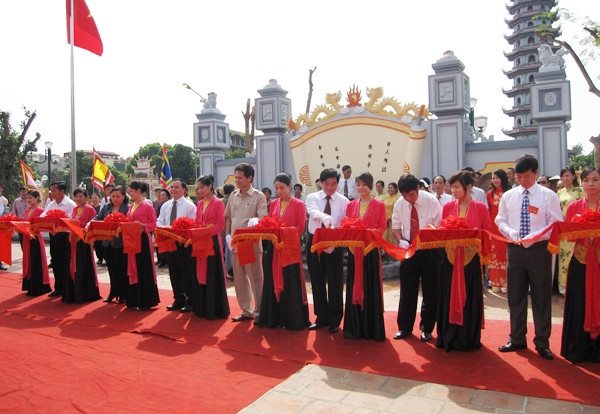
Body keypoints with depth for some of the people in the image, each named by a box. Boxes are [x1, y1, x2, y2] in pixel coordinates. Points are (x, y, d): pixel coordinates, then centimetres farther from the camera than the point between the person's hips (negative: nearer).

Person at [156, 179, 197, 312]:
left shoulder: (189, 206, -6)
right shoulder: (165, 206, 13)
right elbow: (159, 222, 12)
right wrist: (163, 229, -10)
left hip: (184, 242, -6)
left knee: (187, 272, 0)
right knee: (174, 272, 13)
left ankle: (190, 301, 11)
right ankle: (179, 299, 26)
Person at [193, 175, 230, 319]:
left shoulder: (218, 203, -7)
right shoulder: (199, 204, 14)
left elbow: (220, 225, -12)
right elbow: (197, 223, 16)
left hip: (212, 241, -7)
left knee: (212, 275, -2)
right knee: (200, 274, 10)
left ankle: (215, 309, 9)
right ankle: (201, 307, 21)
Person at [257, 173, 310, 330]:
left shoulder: (298, 204, -2)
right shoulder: (273, 203, 12)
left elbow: (300, 228, -7)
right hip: (273, 247, 5)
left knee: (290, 283, 0)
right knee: (273, 281, 8)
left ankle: (292, 319, 12)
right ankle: (274, 317, 19)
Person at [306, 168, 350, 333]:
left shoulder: (343, 201, 0)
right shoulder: (312, 197, 2)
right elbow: (313, 211, -21)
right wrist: (325, 217, -44)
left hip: (335, 245, -1)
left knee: (335, 283, 4)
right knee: (317, 282, 10)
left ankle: (334, 321, 19)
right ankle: (321, 318, 25)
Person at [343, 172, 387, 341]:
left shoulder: (379, 205, 1)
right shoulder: (351, 205, 11)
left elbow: (382, 228, -1)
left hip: (371, 250, -3)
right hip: (354, 249, 3)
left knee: (371, 287, 2)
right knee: (354, 287, 7)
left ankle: (372, 328, 14)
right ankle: (355, 328, 18)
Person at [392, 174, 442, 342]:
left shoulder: (431, 201, -14)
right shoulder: (399, 203, -4)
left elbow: (439, 226, -11)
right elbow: (396, 226, 6)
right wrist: (400, 241, -11)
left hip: (429, 251, -3)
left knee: (430, 290, 7)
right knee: (407, 290, 9)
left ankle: (427, 328, 22)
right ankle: (404, 327, 23)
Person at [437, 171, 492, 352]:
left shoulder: (480, 208, -2)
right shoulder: (448, 206, 5)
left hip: (471, 259, -2)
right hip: (450, 257, 2)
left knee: (470, 298, 6)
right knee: (449, 297, 7)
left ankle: (469, 338, 21)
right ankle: (449, 337, 20)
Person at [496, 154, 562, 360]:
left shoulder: (548, 196, -2)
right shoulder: (508, 196, 7)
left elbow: (556, 224, -5)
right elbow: (501, 221, 10)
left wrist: (534, 236, -19)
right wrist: (511, 232, -11)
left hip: (539, 249, -3)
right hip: (515, 249, 3)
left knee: (542, 296, 5)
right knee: (515, 296, 10)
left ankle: (542, 342, 18)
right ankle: (517, 339, 24)